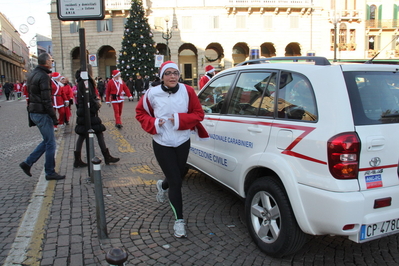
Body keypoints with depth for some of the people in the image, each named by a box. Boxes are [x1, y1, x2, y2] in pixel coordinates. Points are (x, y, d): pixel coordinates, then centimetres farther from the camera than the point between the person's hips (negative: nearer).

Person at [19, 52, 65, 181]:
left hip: (34, 112, 10)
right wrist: (54, 117, -17)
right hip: (42, 114, -10)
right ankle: (50, 173, 9)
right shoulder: (43, 76, -17)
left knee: (47, 141, 18)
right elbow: (46, 100, -21)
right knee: (51, 143, 0)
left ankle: (27, 163, 19)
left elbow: (30, 94, 18)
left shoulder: (32, 74, 14)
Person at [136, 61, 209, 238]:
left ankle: (163, 186, 58)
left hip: (183, 142, 3)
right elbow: (140, 112, 4)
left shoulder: (187, 91, -8)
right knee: (176, 182, -5)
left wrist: (180, 119, -19)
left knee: (177, 176, 20)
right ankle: (179, 220, 11)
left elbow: (199, 113, -3)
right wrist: (153, 124, -14)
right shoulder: (152, 94, -10)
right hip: (162, 144, -3)